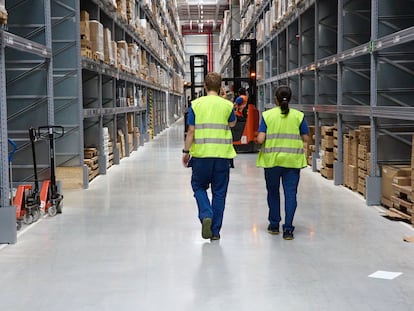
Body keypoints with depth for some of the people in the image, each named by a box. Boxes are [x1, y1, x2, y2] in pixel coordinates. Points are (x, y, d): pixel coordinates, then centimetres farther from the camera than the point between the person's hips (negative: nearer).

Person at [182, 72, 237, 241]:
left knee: (199, 186, 16)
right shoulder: (227, 105, 1)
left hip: (201, 153, -1)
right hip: (222, 154, 1)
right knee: (219, 192, 9)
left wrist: (186, 151, 5)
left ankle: (206, 215, -8)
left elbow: (191, 131, -4)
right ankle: (215, 231, 12)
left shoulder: (196, 104, -2)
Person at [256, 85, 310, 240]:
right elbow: (306, 138, 1)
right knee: (290, 193, 2)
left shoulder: (267, 115, -3)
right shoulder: (298, 115, 0)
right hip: (293, 160, 0)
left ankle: (274, 225, 27)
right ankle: (288, 229, -3)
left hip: (272, 159, 0)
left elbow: (260, 139, -9)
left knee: (273, 192, 16)